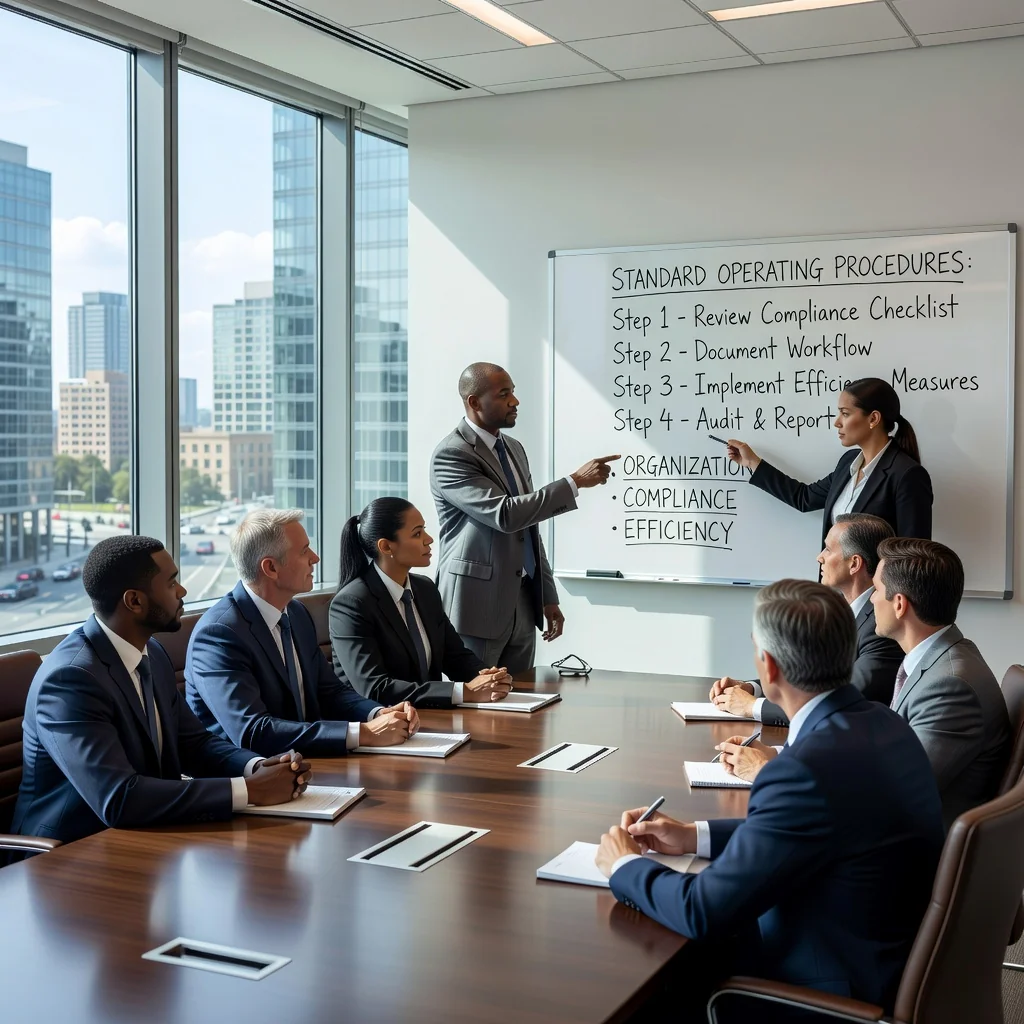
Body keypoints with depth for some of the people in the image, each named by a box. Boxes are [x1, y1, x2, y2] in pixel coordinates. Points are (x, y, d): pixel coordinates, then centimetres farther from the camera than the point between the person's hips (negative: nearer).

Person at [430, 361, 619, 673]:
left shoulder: (514, 448, 13)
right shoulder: (450, 455, -14)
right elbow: (505, 515, -25)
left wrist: (548, 596, 15)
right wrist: (575, 481, -22)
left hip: (524, 604, 8)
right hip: (477, 604, -8)